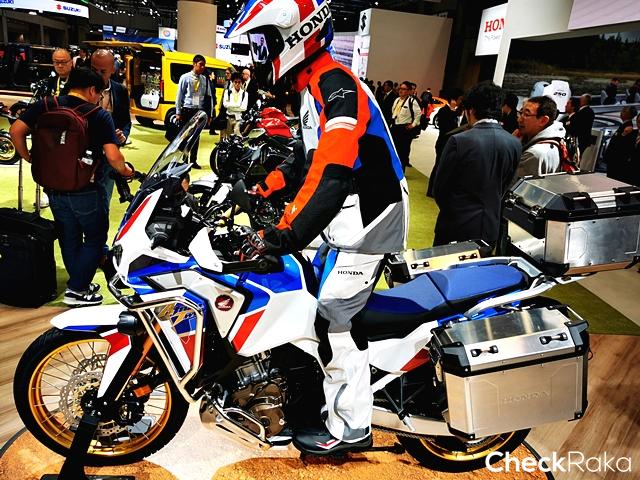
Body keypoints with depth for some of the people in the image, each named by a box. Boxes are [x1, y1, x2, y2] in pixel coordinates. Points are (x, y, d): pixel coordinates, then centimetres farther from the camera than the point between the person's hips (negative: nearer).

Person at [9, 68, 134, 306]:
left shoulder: (45, 106, 1)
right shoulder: (100, 116, -10)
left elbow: (16, 130, -6)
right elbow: (113, 156, -19)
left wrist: (29, 158, 8)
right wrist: (125, 170, 0)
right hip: (84, 189, -5)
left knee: (69, 239, 17)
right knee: (95, 238, 10)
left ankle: (81, 284, 29)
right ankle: (76, 290, 8)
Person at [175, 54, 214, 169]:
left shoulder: (205, 80, 6)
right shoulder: (185, 77, -2)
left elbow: (210, 98, 8)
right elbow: (179, 96, -1)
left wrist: (210, 114, 4)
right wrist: (178, 112, -5)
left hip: (199, 111, 3)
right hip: (187, 111, -3)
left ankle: (193, 161, 20)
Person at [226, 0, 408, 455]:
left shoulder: (336, 86, -19)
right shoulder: (315, 86, 14)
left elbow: (332, 174, -33)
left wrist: (287, 233, -38)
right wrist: (264, 187, 14)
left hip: (367, 219, -10)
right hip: (347, 220, 10)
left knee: (335, 318, -7)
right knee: (312, 296, 17)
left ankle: (350, 427, 10)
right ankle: (318, 385, 35)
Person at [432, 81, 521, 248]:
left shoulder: (459, 141, -17)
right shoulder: (515, 144, -3)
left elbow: (439, 188, -8)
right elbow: (504, 188, 7)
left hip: (456, 227, -4)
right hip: (490, 228, 4)